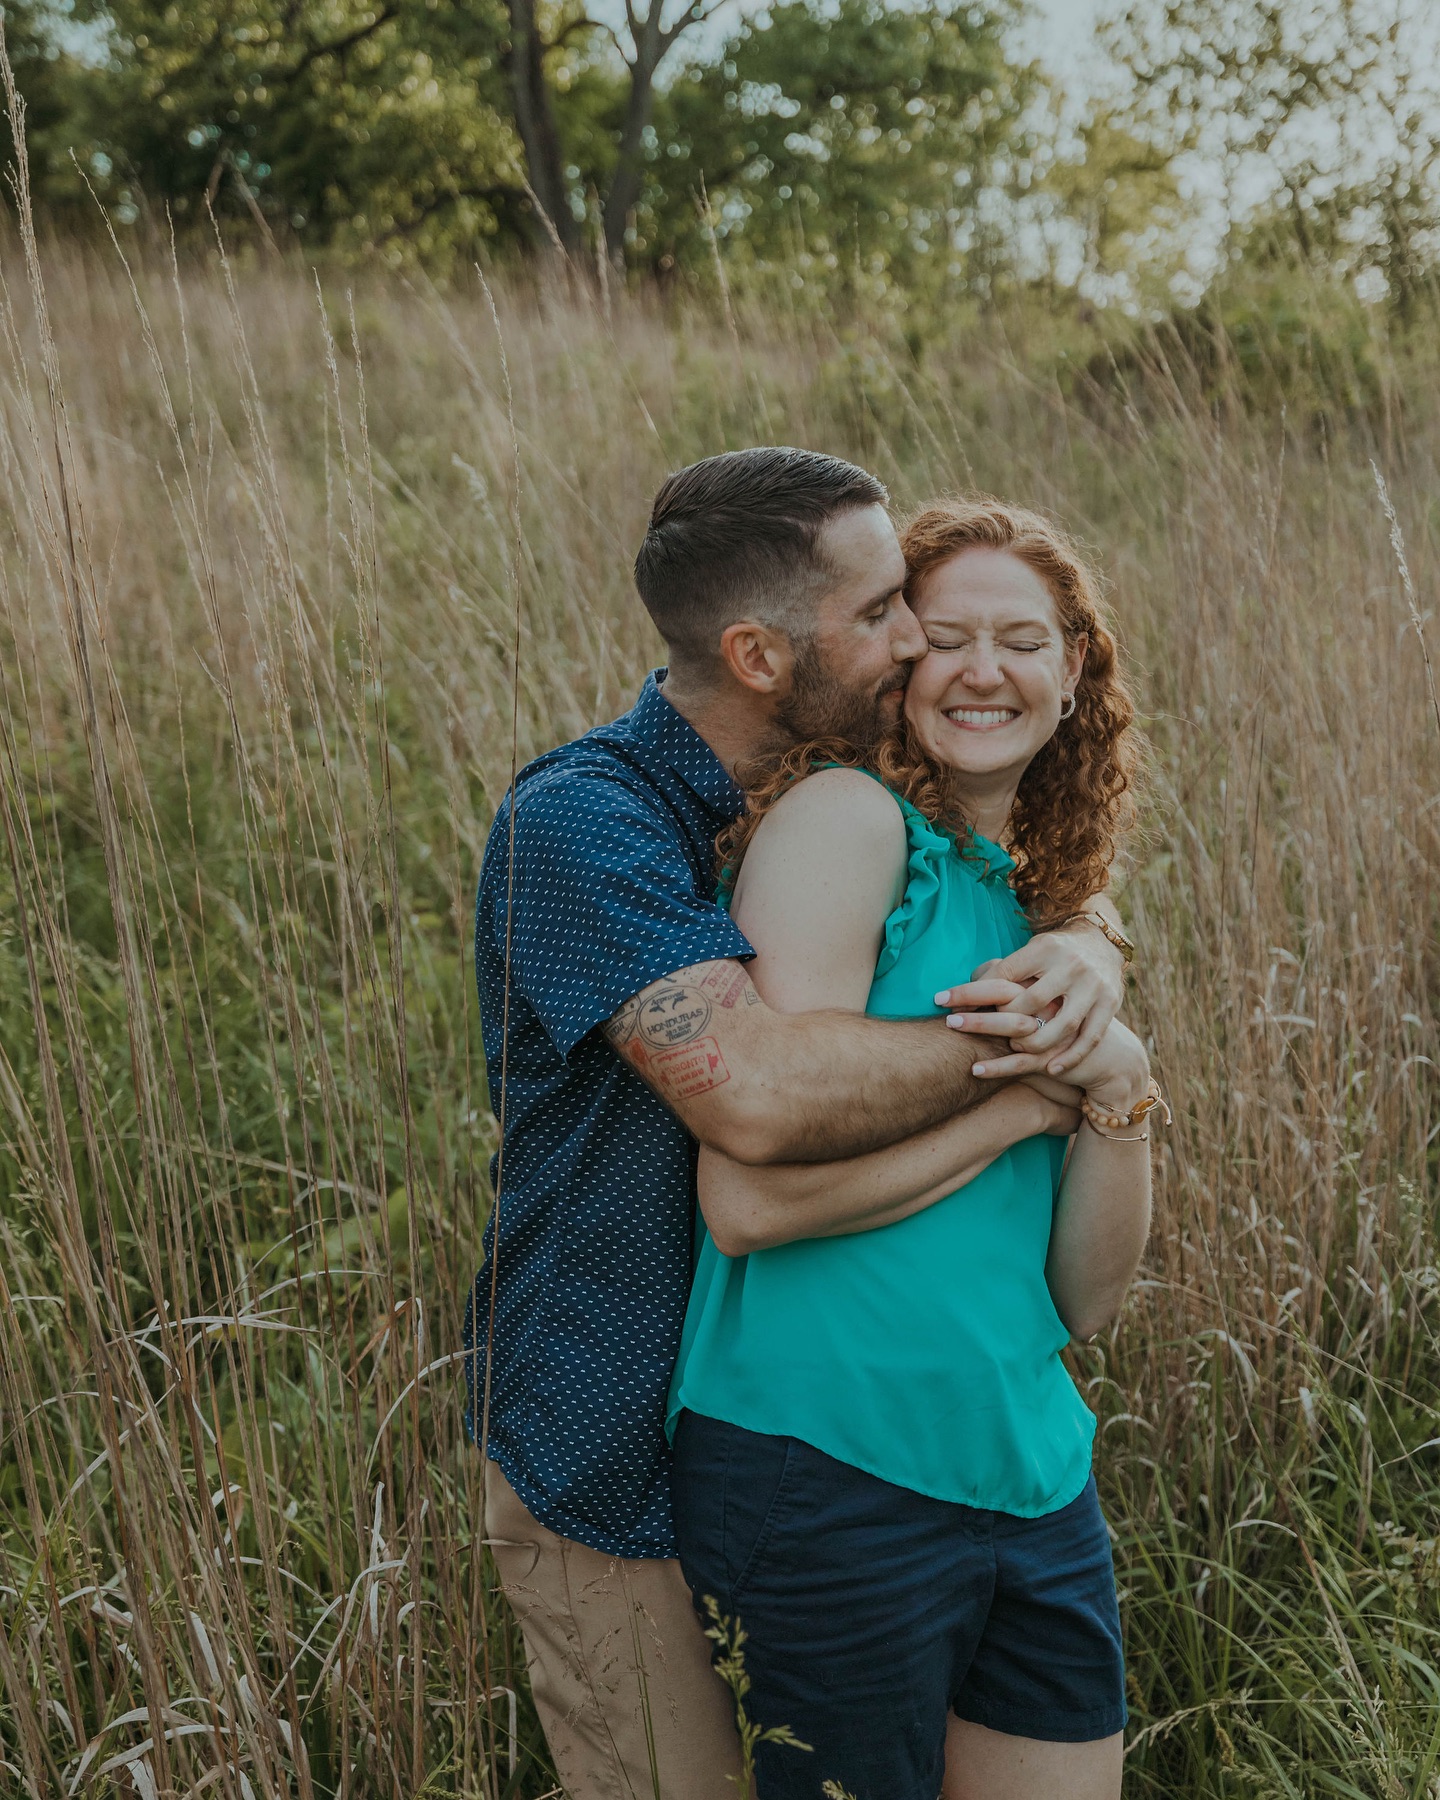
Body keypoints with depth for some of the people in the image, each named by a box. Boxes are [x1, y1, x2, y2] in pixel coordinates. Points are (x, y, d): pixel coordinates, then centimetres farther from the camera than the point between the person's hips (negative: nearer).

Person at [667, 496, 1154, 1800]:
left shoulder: (1035, 910, 12)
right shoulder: (844, 816, -11)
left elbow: (1087, 1297, 6)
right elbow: (750, 1197, -21)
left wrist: (1115, 1081, -10)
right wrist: (1034, 1095, -13)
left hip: (1036, 1483, 7)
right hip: (827, 1477, -7)